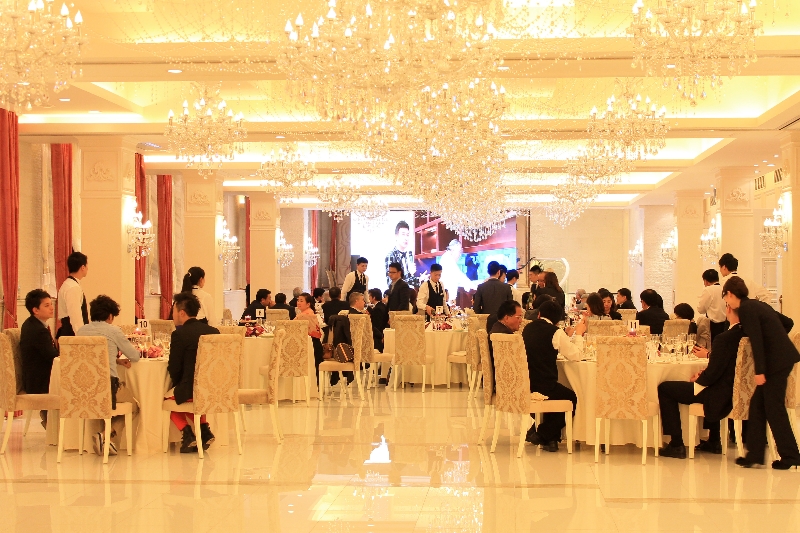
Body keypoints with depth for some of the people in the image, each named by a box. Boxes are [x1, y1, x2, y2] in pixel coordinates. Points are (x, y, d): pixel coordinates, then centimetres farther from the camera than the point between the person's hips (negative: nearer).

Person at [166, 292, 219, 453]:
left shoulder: (179, 334, -12)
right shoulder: (214, 331, 6)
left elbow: (174, 369, -10)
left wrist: (177, 384, 12)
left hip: (192, 390, -6)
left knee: (167, 397, 23)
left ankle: (187, 434, 7)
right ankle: (204, 429, 20)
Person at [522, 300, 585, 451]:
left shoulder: (528, 328, 10)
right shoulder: (555, 332, -10)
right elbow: (575, 355, -6)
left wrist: (567, 336, 26)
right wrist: (578, 335, 9)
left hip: (525, 385, 7)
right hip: (543, 386, -7)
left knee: (558, 394, 32)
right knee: (573, 399, 16)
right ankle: (542, 434, 12)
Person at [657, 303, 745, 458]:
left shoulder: (724, 338, -25)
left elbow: (713, 373, -22)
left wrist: (698, 380, -2)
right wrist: (710, 355, 8)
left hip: (721, 394, -8)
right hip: (736, 392, 9)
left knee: (665, 389, 2)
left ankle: (676, 444, 4)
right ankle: (714, 441, 44)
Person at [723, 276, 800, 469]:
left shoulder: (746, 309, -11)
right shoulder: (758, 305, 15)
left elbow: (756, 341, -18)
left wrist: (760, 371, -18)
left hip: (776, 361, -9)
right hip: (781, 357, 9)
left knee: (774, 409, -3)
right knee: (757, 406, 10)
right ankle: (755, 453, 12)